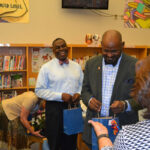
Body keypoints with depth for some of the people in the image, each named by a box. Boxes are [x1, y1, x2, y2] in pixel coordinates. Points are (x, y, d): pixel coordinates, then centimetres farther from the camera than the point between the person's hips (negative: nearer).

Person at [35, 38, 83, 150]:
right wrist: (61, 96, -17)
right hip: (55, 108, -4)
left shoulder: (76, 66, 8)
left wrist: (79, 93, -7)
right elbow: (39, 90, -8)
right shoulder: (47, 67, -5)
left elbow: (82, 84, 15)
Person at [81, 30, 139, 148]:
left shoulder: (135, 65, -8)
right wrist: (89, 99, -11)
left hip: (124, 129, -3)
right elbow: (85, 90, 11)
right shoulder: (91, 64, 4)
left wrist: (125, 105, -23)